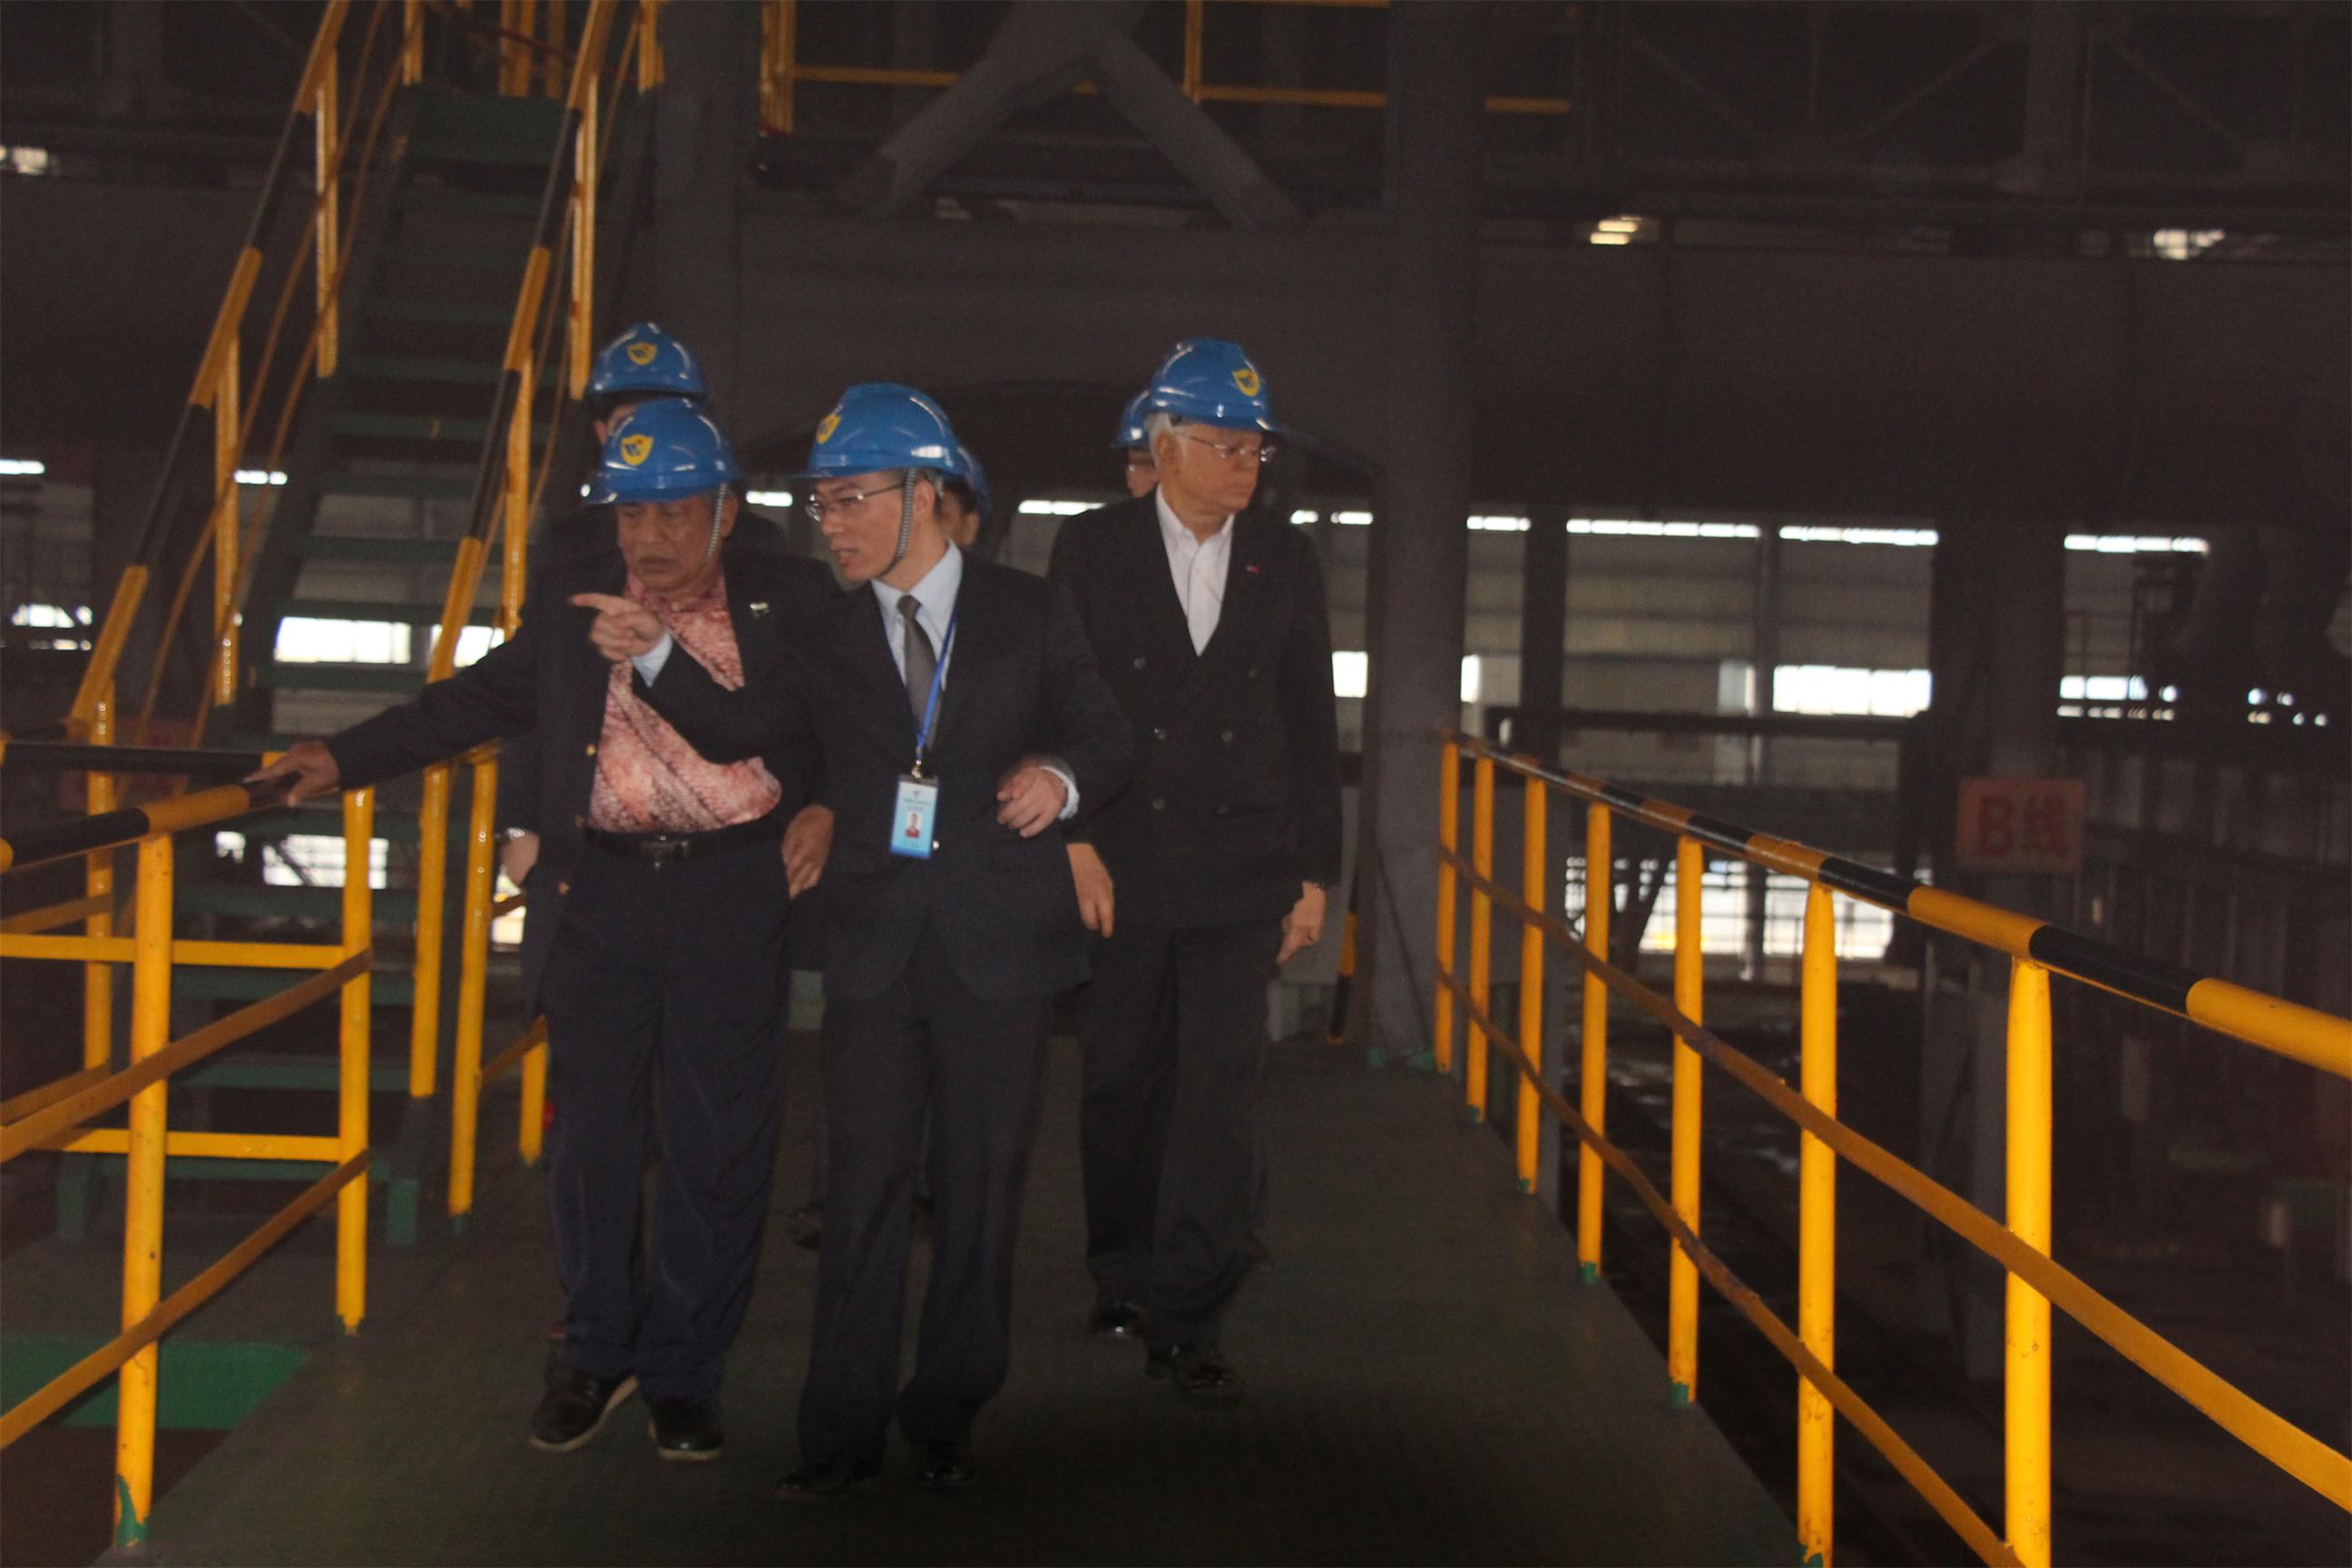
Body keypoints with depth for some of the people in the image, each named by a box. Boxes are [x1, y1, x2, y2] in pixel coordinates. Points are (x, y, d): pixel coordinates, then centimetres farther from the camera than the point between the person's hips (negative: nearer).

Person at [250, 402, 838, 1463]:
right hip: (599, 897, 2)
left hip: (734, 898, -2)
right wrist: (346, 758, 14)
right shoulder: (569, 600, 9)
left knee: (719, 1148, 3)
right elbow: (483, 698, 18)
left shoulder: (793, 601, 3)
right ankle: (596, 1355, 23)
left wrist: (827, 806, -5)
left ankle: (683, 1373, 17)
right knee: (591, 1135, 6)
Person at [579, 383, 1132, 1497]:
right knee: (865, 1186, 0)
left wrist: (1064, 774, -17)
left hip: (998, 944, -1)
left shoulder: (1028, 614, 4)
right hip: (876, 946, 2)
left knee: (981, 1184, 6)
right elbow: (738, 731, 10)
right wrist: (654, 657, -4)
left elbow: (1105, 736, 5)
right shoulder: (832, 641, 11)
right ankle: (843, 1434, 6)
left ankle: (946, 1420, 18)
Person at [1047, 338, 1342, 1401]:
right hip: (1119, 863, 0)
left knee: (1220, 1091, -8)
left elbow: (1311, 725, 9)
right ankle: (1123, 1276, 29)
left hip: (1239, 870, 0)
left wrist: (1314, 873, 5)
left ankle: (1187, 1320, -5)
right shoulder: (1091, 549, 2)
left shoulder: (1286, 561, 7)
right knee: (1122, 1080, 10)